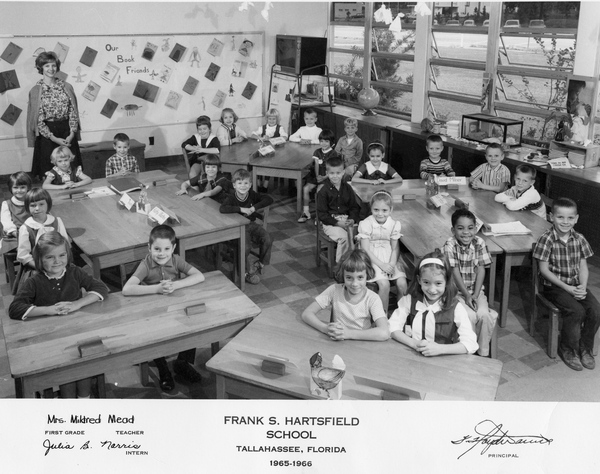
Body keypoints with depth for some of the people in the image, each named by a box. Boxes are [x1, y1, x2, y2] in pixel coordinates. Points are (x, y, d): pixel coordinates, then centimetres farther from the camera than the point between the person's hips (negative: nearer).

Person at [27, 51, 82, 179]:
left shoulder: (67, 87, 6)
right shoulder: (35, 91, -2)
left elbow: (73, 112, 3)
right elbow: (38, 119, -6)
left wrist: (72, 134, -9)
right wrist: (54, 138, -13)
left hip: (67, 132, 2)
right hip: (47, 134, -2)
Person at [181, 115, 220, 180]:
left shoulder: (213, 138, -10)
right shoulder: (195, 137, 2)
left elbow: (218, 150, -28)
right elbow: (183, 144, -2)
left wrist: (202, 150, -28)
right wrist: (194, 148, -19)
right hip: (197, 162, 3)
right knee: (192, 175, -23)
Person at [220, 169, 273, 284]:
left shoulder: (252, 195, -2)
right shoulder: (231, 198, -12)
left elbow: (269, 199, -11)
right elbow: (222, 209, -32)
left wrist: (254, 207, -22)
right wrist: (241, 209, -34)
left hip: (252, 224, 4)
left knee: (268, 240, -18)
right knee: (245, 248, -28)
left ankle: (259, 264, 7)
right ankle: (248, 272, -1)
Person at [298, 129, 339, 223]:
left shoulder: (334, 154, -3)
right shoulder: (317, 152, 11)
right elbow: (316, 164, 3)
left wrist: (324, 177, -20)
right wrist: (317, 176, -12)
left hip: (327, 177, -4)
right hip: (316, 176, 5)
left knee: (319, 190, -31)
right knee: (305, 188, -18)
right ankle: (306, 211, -8)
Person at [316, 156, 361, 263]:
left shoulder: (347, 188, 10)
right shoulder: (323, 191, -3)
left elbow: (354, 206, 14)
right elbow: (322, 214, -5)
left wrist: (352, 219, -7)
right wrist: (337, 223, -15)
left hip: (346, 219, 4)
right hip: (330, 222, -4)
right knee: (344, 237, -31)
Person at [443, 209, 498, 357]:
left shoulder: (479, 243, -4)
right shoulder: (450, 245, -14)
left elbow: (481, 270, -4)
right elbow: (455, 272, -16)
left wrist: (475, 295, -13)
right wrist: (466, 295, -19)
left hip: (476, 289, 3)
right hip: (456, 290, -3)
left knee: (484, 314, -21)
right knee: (470, 315, -25)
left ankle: (483, 353, -1)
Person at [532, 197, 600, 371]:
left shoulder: (579, 239, 1)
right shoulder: (546, 239, -13)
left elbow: (583, 267, 5)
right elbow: (544, 269, -12)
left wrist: (583, 286, -13)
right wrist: (567, 288, -16)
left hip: (576, 285, 5)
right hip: (554, 286, -5)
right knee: (577, 311, -25)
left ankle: (585, 348, 5)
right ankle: (568, 349, -2)